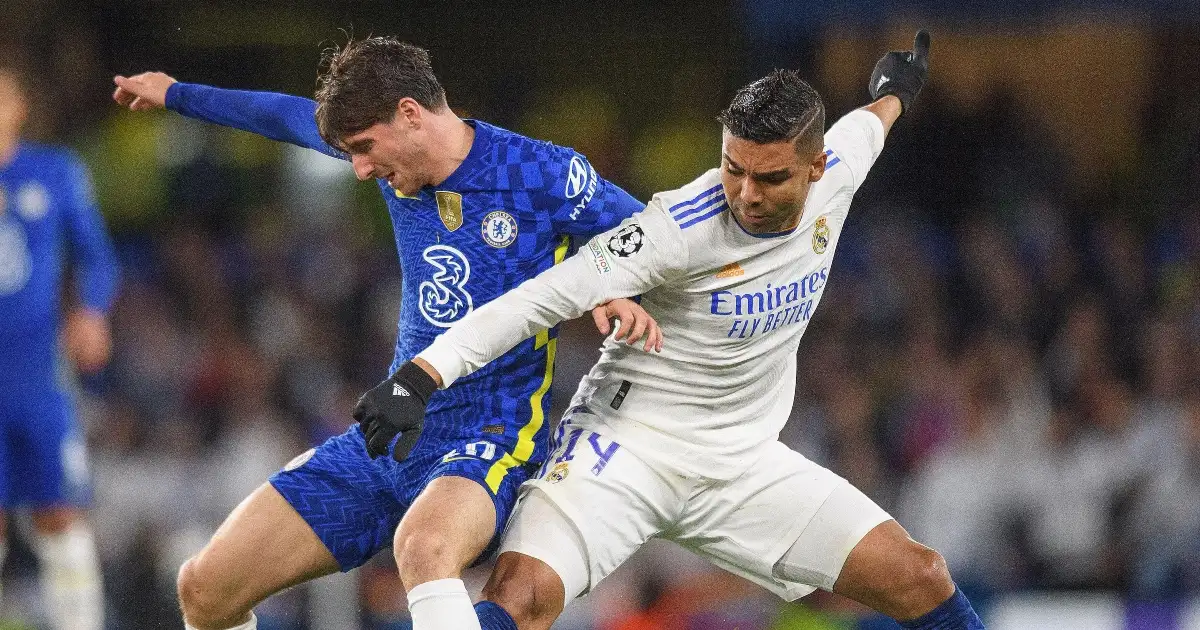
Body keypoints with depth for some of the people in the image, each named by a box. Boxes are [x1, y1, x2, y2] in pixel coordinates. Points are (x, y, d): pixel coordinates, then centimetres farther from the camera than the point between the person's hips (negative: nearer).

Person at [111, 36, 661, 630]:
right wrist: (177, 94, 36)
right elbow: (292, 117, 23)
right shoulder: (398, 155, 4)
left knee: (423, 546, -43)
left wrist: (621, 291, -21)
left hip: (487, 446, -7)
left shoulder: (543, 175, -13)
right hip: (387, 437, 7)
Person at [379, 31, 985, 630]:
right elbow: (547, 296, -26)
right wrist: (422, 376, -36)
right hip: (628, 441, -6)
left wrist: (894, 96, 44)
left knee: (921, 580, -5)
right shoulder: (682, 226, -23)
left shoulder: (837, 172, -5)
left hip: (743, 464, 6)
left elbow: (861, 129, 20)